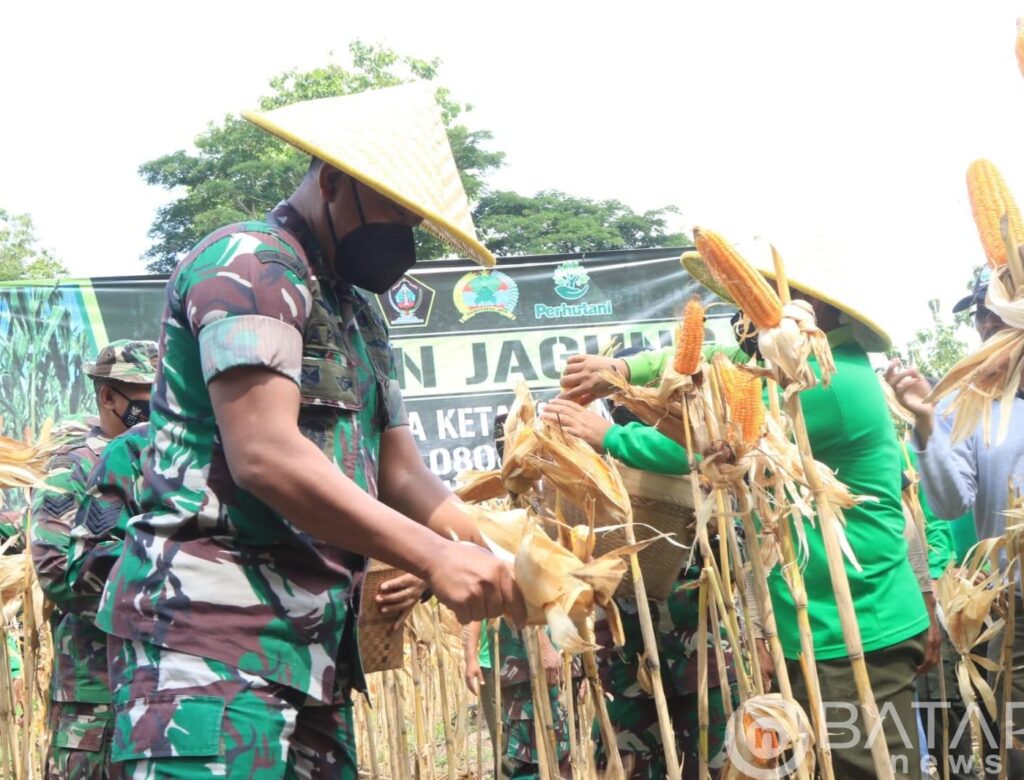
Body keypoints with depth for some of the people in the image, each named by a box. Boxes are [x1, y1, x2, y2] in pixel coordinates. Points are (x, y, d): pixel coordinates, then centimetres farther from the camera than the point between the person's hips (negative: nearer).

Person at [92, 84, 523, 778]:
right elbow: (264, 456, -20)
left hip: (313, 646, 9)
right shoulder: (251, 264, -8)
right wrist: (434, 558, -19)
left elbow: (402, 475, 17)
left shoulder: (360, 317, 21)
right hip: (214, 628, -9)